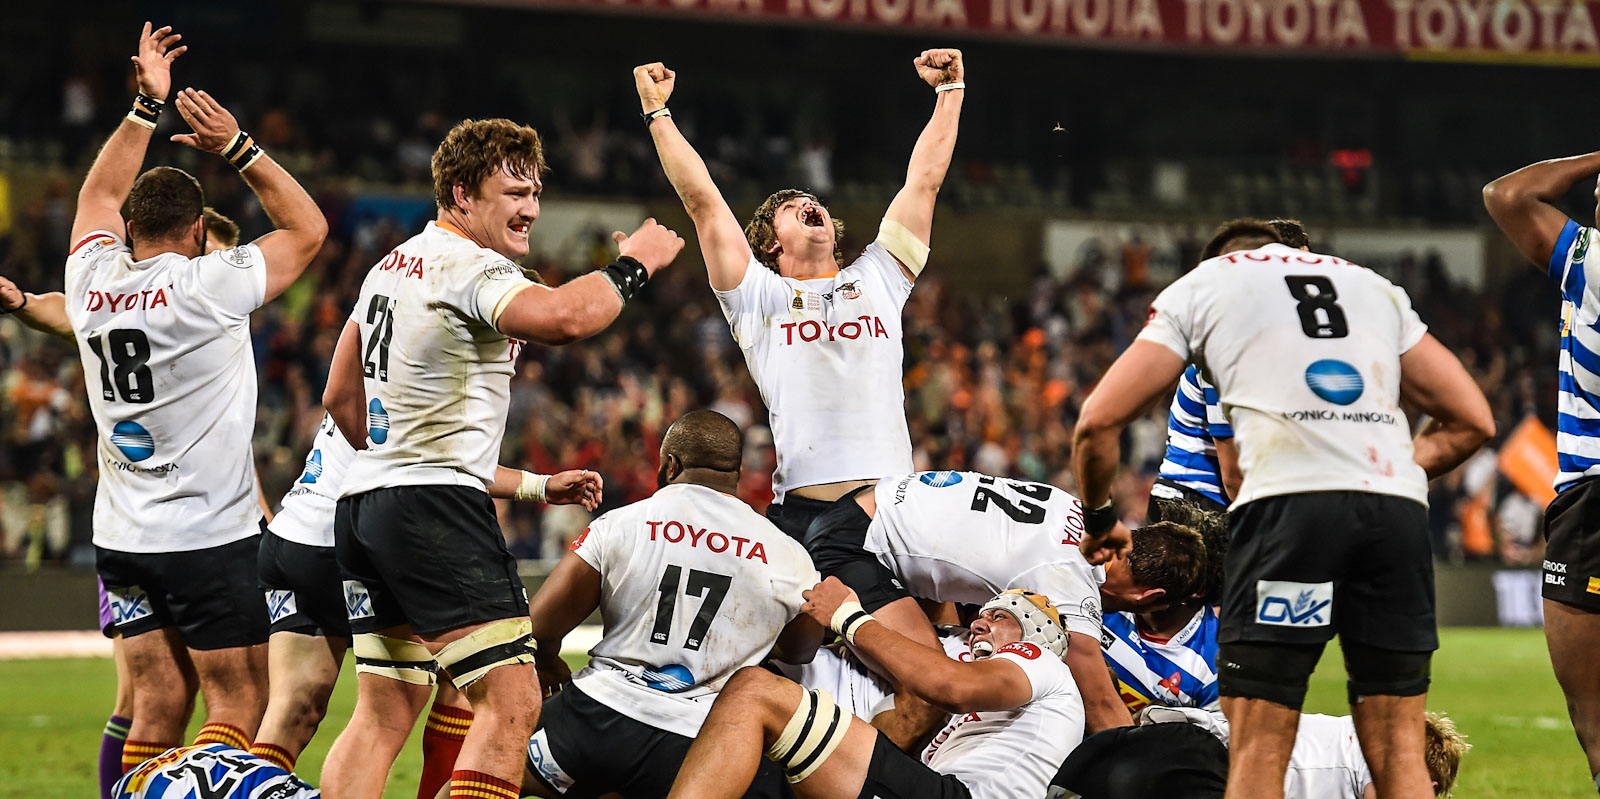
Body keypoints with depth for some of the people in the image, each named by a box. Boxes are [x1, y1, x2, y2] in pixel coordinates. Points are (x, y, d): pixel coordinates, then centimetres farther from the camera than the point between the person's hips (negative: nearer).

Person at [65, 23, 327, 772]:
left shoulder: (91, 280, 2)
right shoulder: (207, 286, -12)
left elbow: (100, 195, 23)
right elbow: (307, 228, 0)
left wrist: (146, 105, 24)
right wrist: (237, 146, -1)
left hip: (122, 539, 6)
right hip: (208, 536, -6)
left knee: (157, 709, 7)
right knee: (238, 707, -1)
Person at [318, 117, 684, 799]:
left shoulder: (391, 266, 19)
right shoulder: (471, 267, -11)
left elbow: (341, 397, 26)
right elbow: (560, 318, -31)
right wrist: (633, 263, -14)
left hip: (363, 504, 10)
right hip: (437, 508, -10)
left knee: (383, 714, 10)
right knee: (511, 703, -12)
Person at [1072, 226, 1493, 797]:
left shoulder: (1200, 285, 22)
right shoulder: (1377, 287, 31)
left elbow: (1098, 422, 15)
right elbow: (1473, 421, 26)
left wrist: (1098, 521, 30)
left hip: (1289, 501, -3)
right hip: (1398, 507, 3)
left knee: (1258, 751, -3)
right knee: (1399, 750, 8)